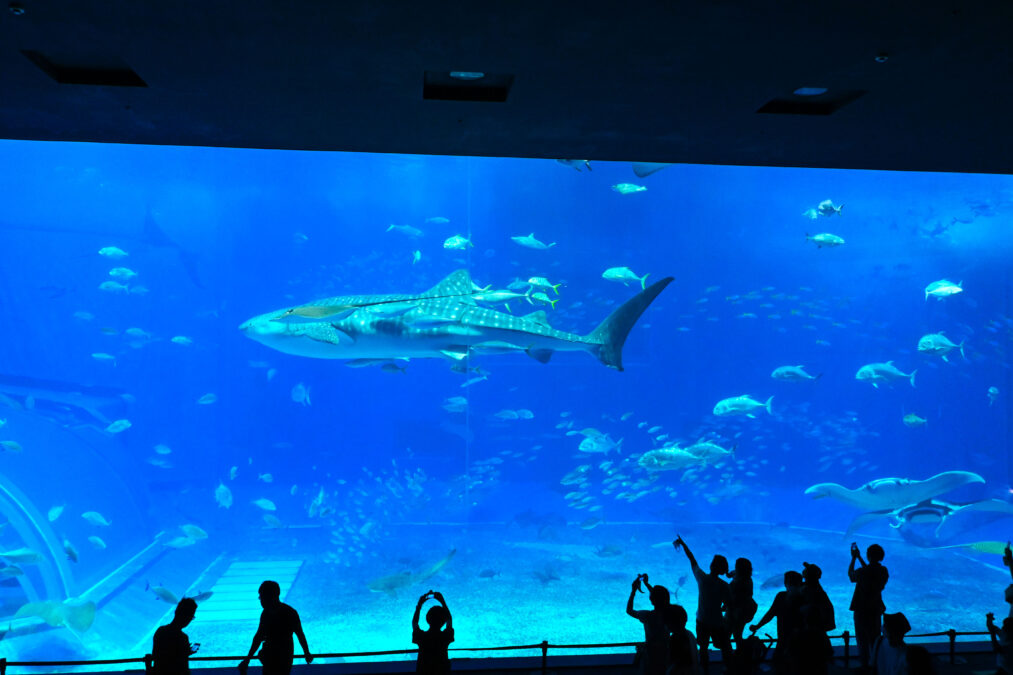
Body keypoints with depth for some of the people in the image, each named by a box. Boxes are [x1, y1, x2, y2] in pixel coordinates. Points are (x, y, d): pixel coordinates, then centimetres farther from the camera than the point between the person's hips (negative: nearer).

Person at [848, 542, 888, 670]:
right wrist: (859, 557, 15)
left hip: (862, 609, -5)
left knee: (862, 640, 9)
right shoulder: (883, 571, -7)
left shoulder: (862, 572, -23)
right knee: (875, 639, 18)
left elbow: (850, 574, -3)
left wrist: (854, 558, 6)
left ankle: (864, 664, 16)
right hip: (876, 608, 5)